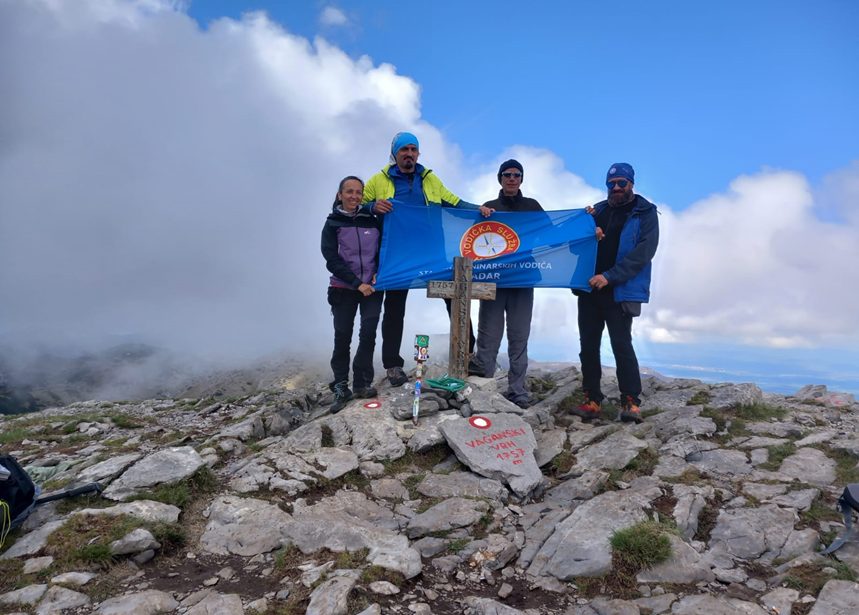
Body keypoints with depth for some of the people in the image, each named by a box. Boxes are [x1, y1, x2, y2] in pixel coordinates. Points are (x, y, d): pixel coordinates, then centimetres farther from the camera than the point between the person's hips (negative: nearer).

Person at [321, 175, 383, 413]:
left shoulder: (371, 220, 6)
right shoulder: (332, 224, 0)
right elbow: (332, 260, -7)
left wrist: (379, 273, -7)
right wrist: (357, 283, -15)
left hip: (372, 288, 1)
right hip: (344, 289, -1)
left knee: (368, 334, -7)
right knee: (342, 338, 0)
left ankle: (362, 382, 5)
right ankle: (341, 387, 10)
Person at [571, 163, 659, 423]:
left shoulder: (645, 213, 1)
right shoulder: (598, 210, 15)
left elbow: (643, 252, -11)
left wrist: (609, 276, -19)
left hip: (621, 292, -5)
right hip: (589, 289, 5)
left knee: (621, 344, -11)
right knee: (588, 346, 5)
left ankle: (631, 402, -3)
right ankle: (592, 400, 13)